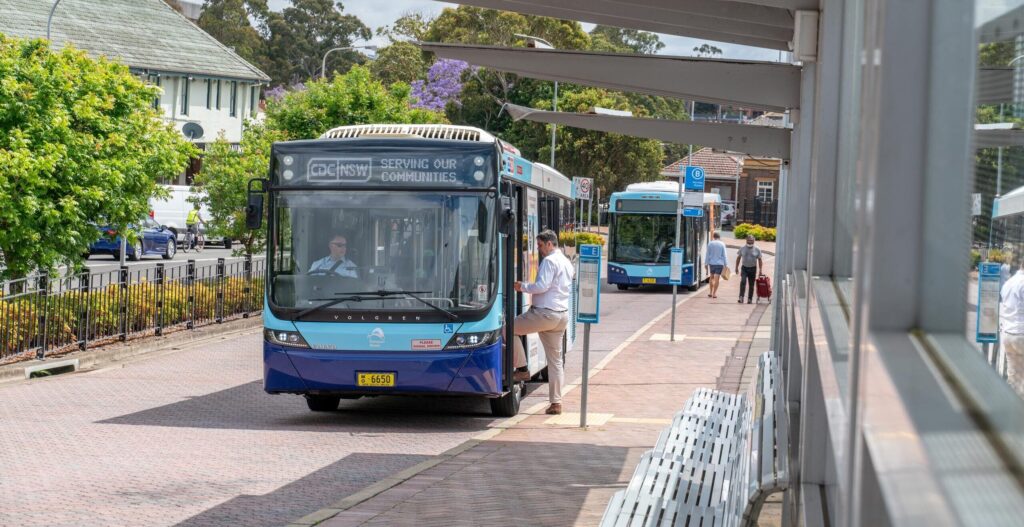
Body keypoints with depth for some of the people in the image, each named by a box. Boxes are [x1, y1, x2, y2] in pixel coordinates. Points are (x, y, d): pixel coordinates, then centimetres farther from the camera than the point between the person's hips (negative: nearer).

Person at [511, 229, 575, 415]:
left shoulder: (549, 261, -10)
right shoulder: (567, 263, 19)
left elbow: (542, 286, -20)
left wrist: (523, 287, -6)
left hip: (545, 313, -9)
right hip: (562, 314, 9)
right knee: (555, 359, 10)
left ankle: (522, 369, 0)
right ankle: (556, 402, 10)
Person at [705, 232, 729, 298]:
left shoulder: (710, 243, -1)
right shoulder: (722, 244, -4)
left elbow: (708, 254, 2)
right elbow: (724, 255, -3)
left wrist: (706, 263, 8)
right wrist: (725, 264, 1)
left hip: (712, 263, 2)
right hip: (719, 263, -2)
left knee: (711, 277, 16)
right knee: (717, 278, -1)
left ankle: (711, 292, 16)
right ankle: (714, 293, -2)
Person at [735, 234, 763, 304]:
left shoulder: (757, 250, 2)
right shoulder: (742, 249, 4)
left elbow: (760, 260, 5)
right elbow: (738, 258, 11)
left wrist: (760, 270, -2)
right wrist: (737, 267, 7)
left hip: (753, 269, 1)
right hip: (744, 268, -1)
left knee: (751, 285, 4)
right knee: (743, 282, -19)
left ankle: (750, 299, 13)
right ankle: (741, 297, -23)